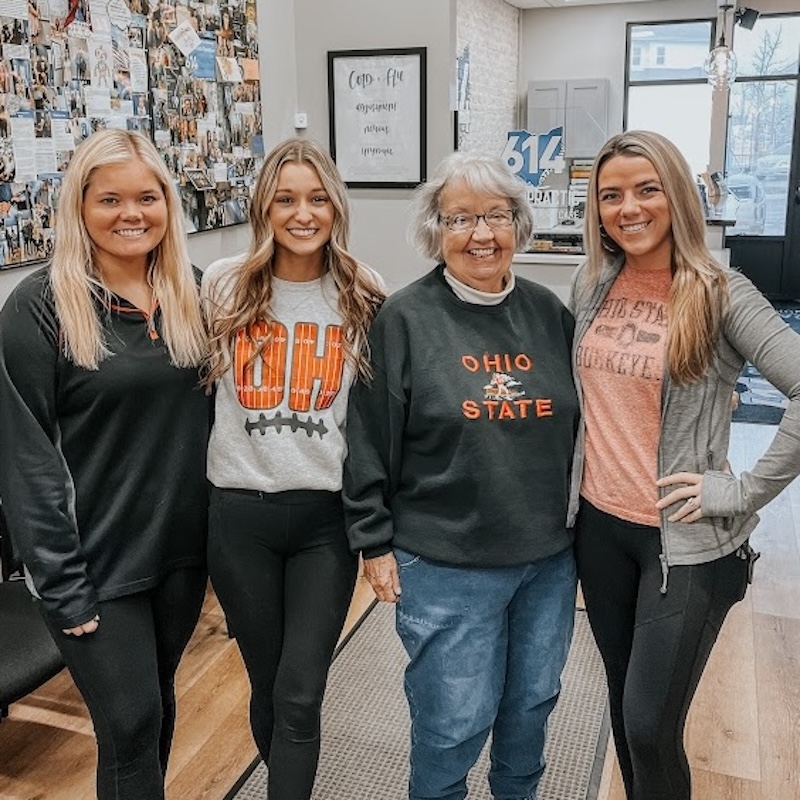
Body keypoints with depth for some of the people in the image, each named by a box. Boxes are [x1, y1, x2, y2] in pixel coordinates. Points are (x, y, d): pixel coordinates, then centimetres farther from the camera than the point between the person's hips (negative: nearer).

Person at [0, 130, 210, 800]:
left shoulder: (191, 293, 4)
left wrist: (219, 526, 6)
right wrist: (60, 583, -14)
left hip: (182, 544, 5)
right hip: (96, 560, -5)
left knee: (158, 702, 20)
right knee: (132, 725, 3)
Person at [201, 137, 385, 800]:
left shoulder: (365, 296, -1)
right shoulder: (223, 286, -2)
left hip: (327, 514, -1)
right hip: (241, 512, 1)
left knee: (300, 694, 0)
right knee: (268, 684, 15)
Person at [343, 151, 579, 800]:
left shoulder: (549, 313, 2)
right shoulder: (404, 319, -11)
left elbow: (577, 423, 11)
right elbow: (368, 442, -9)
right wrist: (375, 543, -7)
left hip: (550, 557, 5)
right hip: (446, 564, -4)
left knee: (533, 701, 22)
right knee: (455, 721, 8)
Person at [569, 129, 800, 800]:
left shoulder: (720, 294, -13)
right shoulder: (591, 285, 3)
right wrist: (575, 478, 10)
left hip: (686, 540, -5)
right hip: (599, 525, 5)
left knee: (650, 725, -1)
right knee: (624, 702, 19)